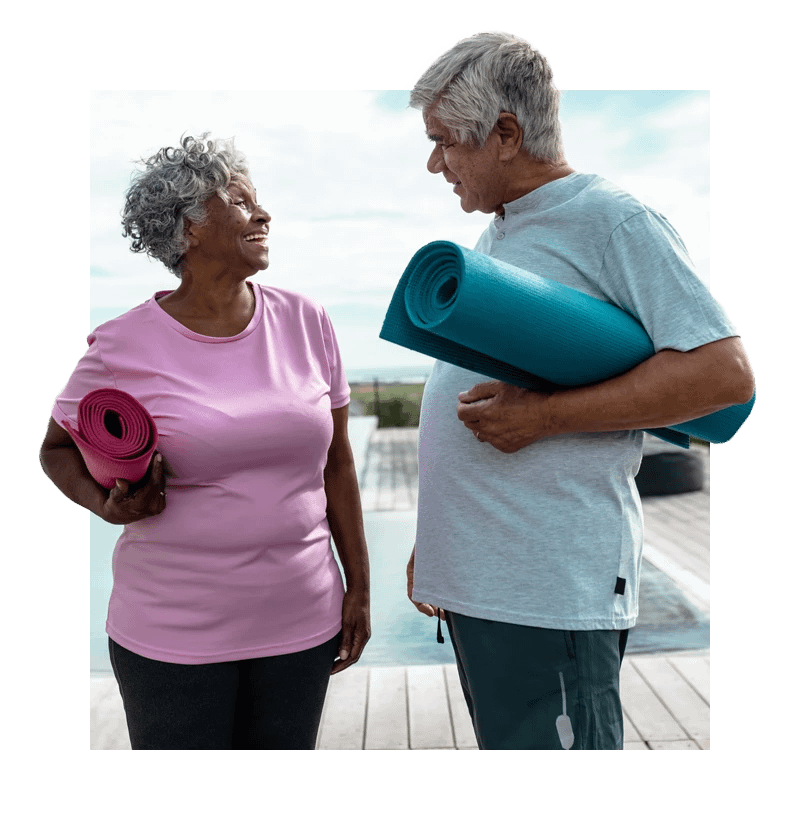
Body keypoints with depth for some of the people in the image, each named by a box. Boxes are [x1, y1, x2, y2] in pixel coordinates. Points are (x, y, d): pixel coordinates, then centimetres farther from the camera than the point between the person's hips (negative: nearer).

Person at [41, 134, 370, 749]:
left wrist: (359, 587, 7)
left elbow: (335, 461, 5)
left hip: (302, 624, 3)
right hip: (171, 637, -2)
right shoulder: (123, 348, -9)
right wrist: (107, 505, -15)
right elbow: (59, 448, 7)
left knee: (287, 743, 17)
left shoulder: (306, 322, -1)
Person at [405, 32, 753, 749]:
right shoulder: (494, 238, 18)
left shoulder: (613, 220, -8)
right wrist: (433, 544, 20)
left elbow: (725, 371, -15)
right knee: (499, 735, 19)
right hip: (475, 579, 8)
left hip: (551, 587, -8)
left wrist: (547, 416, -18)